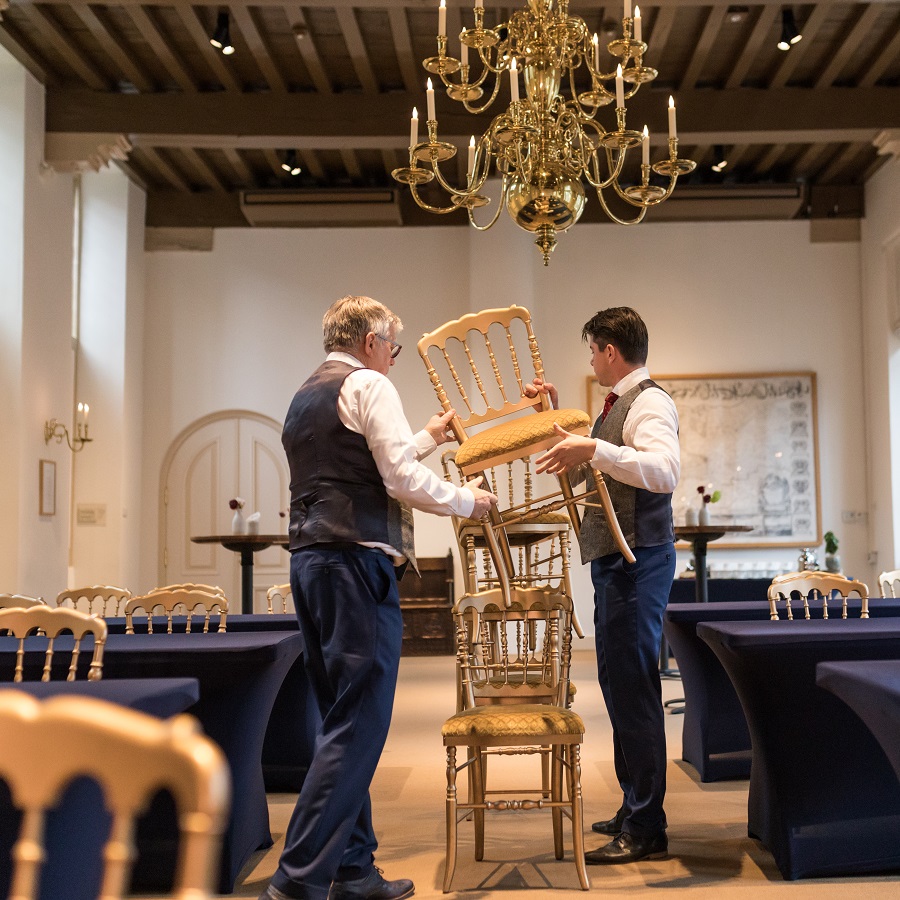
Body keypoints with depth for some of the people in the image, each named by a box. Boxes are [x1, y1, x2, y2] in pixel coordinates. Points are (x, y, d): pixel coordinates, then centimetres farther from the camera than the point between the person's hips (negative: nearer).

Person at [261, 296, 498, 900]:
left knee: (343, 720, 12)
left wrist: (428, 438, 37)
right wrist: (467, 500, 2)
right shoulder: (367, 385, -5)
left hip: (310, 561, 10)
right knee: (359, 723, -8)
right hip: (356, 563, -10)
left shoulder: (304, 398, 23)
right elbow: (403, 481, -13)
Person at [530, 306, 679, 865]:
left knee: (634, 688, -8)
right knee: (618, 683, 15)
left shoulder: (650, 402, -12)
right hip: (614, 561, 10)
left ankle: (647, 830, -1)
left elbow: (665, 471, -30)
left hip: (638, 561, -10)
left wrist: (594, 450, -35)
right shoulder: (617, 405, 18)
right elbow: (585, 471, 33)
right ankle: (635, 812, 27)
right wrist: (558, 414, 25)